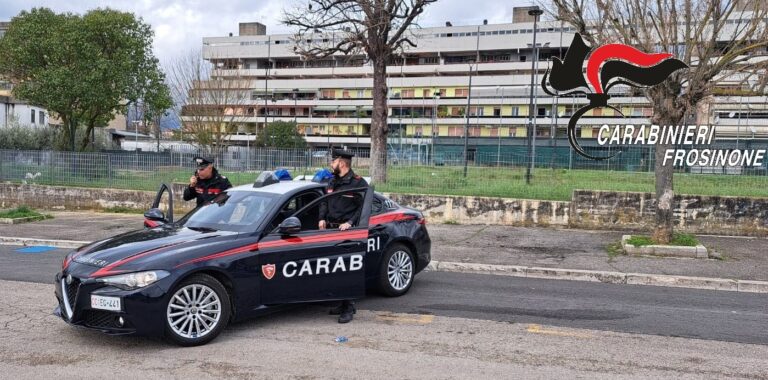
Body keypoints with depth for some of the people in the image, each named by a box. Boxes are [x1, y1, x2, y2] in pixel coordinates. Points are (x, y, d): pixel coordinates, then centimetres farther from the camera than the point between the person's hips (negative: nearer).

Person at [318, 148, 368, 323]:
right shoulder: (332, 182, 20)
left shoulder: (358, 183, -4)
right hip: (331, 229, 8)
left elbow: (364, 207, -7)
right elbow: (324, 202, 24)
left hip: (348, 231, -7)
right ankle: (343, 304, 18)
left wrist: (350, 223, -15)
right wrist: (322, 218, 7)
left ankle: (348, 309, -5)